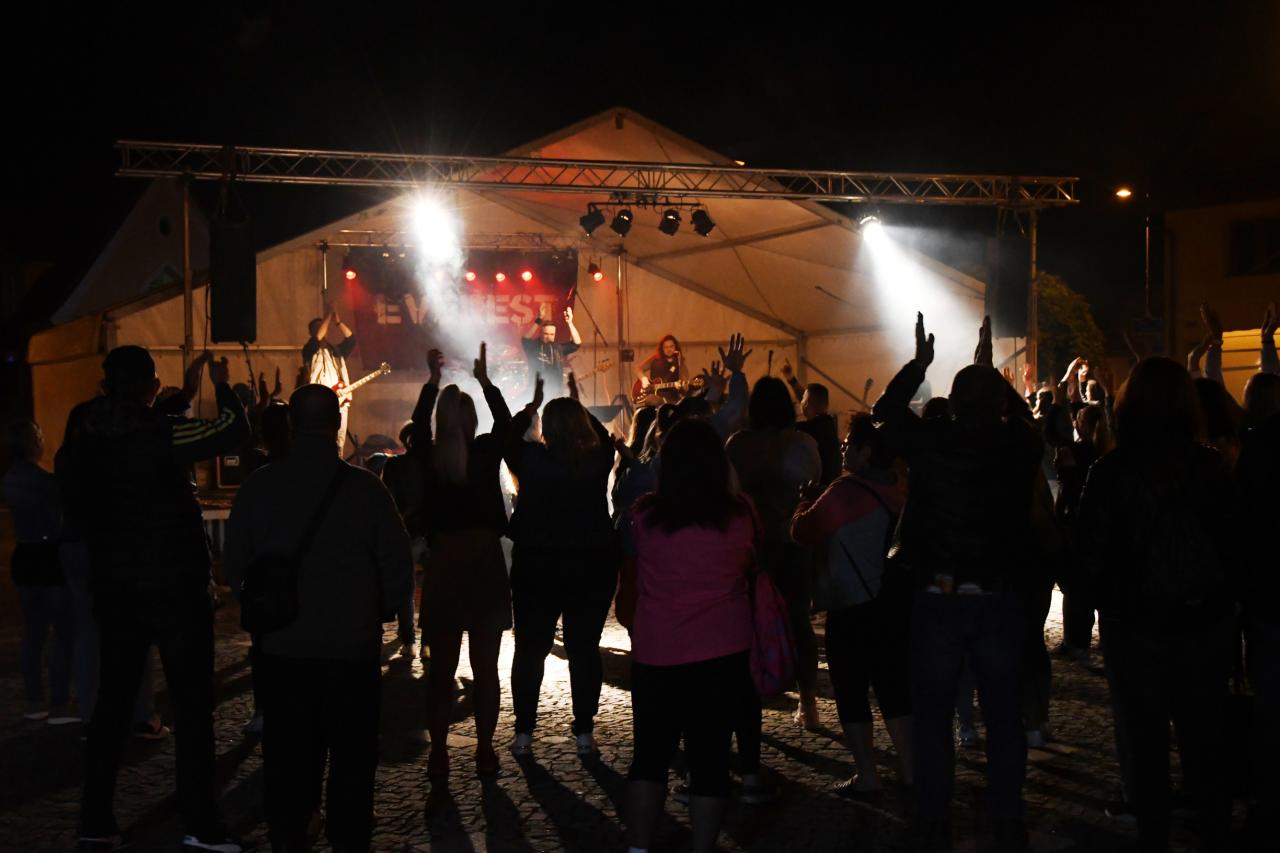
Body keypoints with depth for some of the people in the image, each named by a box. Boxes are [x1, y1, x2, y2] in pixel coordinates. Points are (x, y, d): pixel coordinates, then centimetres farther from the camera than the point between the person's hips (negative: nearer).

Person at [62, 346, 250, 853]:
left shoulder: (84, 439, 2)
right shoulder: (159, 433, -15)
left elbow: (76, 507, 12)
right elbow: (234, 430, -11)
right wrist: (222, 386, 5)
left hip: (113, 588, 6)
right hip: (175, 587, -6)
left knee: (113, 700, 14)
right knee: (192, 704, 1)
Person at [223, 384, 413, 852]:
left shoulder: (259, 486, -5)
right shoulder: (365, 487, -10)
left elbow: (235, 566, 1)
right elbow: (398, 565, -5)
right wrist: (375, 615, 12)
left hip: (283, 644, 2)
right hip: (353, 645, -1)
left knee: (287, 756, 12)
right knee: (352, 758, 10)